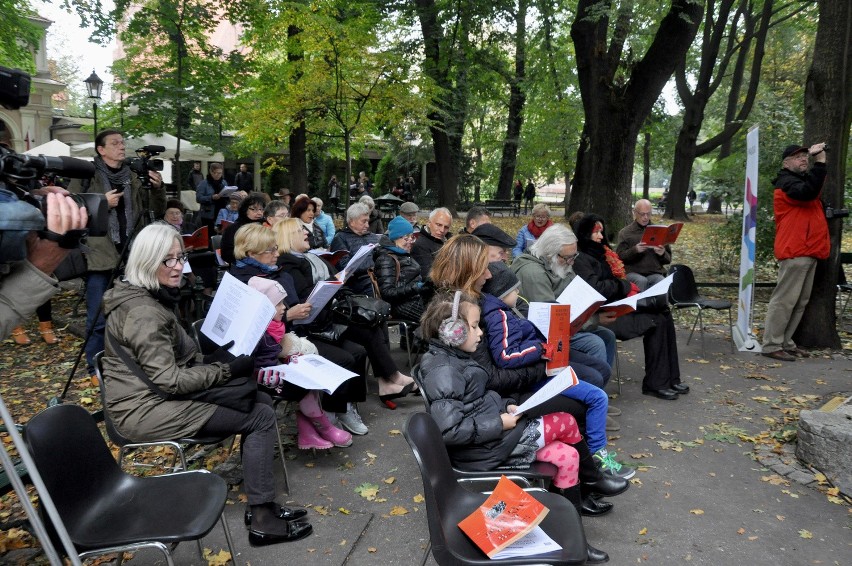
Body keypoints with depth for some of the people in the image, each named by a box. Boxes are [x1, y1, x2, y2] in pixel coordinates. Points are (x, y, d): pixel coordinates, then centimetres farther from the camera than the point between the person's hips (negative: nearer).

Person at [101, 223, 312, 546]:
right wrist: (228, 370, -17)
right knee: (260, 418, -13)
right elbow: (170, 380, -25)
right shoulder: (143, 312, -21)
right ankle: (263, 519, -7)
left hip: (157, 395, 10)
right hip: (146, 410, -10)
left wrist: (220, 358, 3)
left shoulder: (152, 297, 11)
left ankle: (262, 504, 7)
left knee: (261, 400, 2)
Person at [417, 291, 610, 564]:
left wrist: (504, 405, 3)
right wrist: (499, 424, -23)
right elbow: (450, 429, -30)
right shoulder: (443, 371, -24)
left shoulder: (451, 360, 8)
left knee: (566, 456, 7)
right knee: (566, 422, -5)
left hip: (492, 435, 10)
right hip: (486, 448, -10)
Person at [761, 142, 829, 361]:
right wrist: (820, 162, -25)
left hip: (808, 251, 10)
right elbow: (808, 192, -27)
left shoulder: (801, 179, 24)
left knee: (801, 302, 10)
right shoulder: (787, 182, -9)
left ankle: (785, 342, 15)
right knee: (785, 299, -10)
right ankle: (772, 345, -7)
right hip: (795, 251, -10)